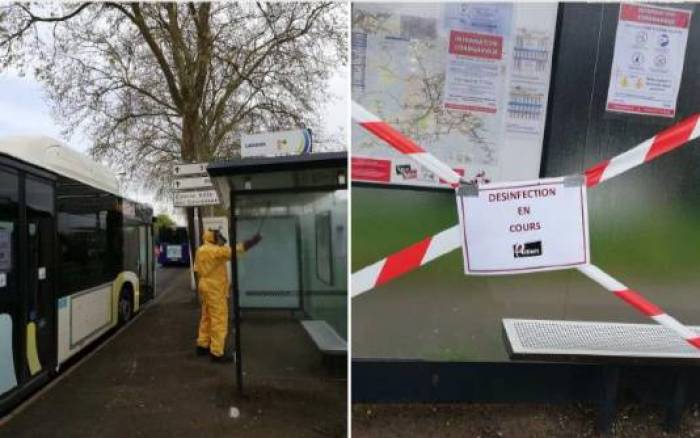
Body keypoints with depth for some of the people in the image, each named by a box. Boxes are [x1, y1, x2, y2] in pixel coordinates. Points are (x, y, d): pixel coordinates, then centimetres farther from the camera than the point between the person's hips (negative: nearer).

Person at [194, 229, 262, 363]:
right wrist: (250, 242, -25)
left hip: (206, 288, 10)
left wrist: (200, 287, 20)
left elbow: (197, 271, 14)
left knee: (207, 317, 20)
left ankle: (202, 346, 30)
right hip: (215, 290, -10)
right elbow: (232, 251, -26)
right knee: (219, 320, -4)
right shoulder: (215, 251, -18)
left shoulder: (200, 251, 10)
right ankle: (217, 353, 0)